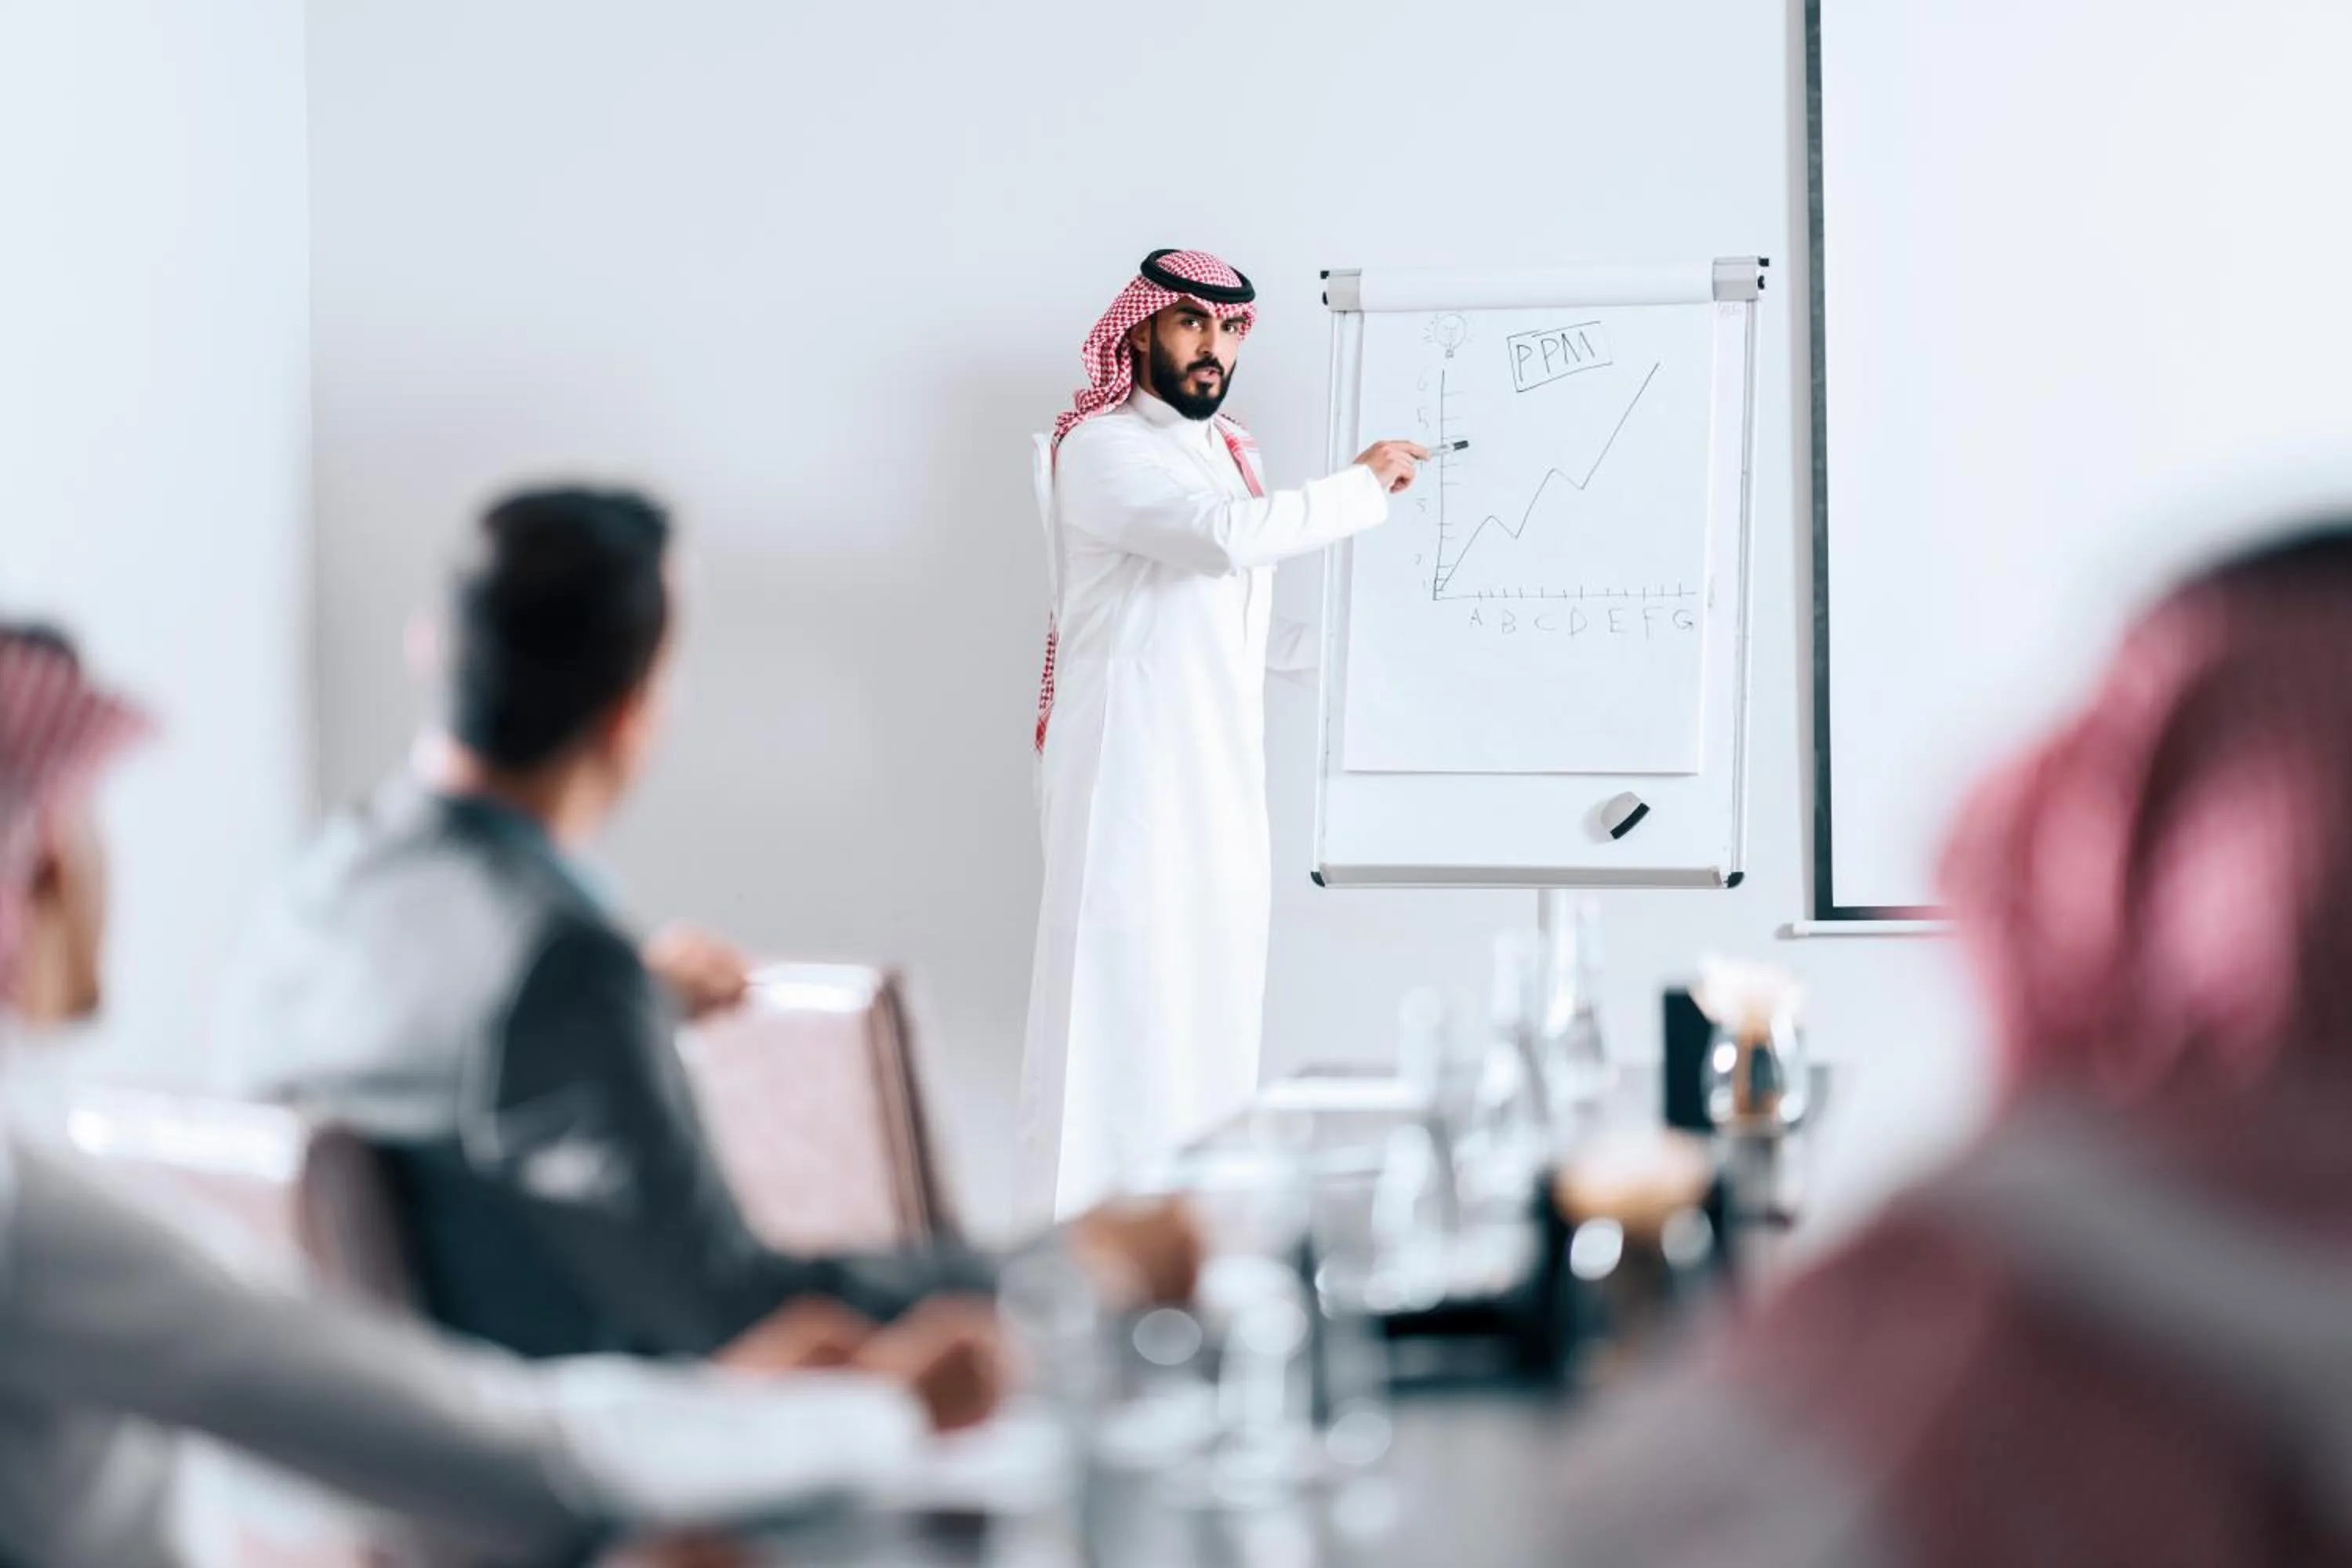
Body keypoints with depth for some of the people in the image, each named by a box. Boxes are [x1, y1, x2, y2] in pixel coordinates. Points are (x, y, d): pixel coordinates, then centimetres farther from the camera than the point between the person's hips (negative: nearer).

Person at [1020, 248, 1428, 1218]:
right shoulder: (1102, 448, -9)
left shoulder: (1231, 454, 19)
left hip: (1223, 776, 8)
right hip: (1128, 770, -8)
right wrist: (1363, 485, -15)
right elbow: (1230, 537, -25)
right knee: (1120, 1003, -10)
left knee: (1212, 1012, 9)